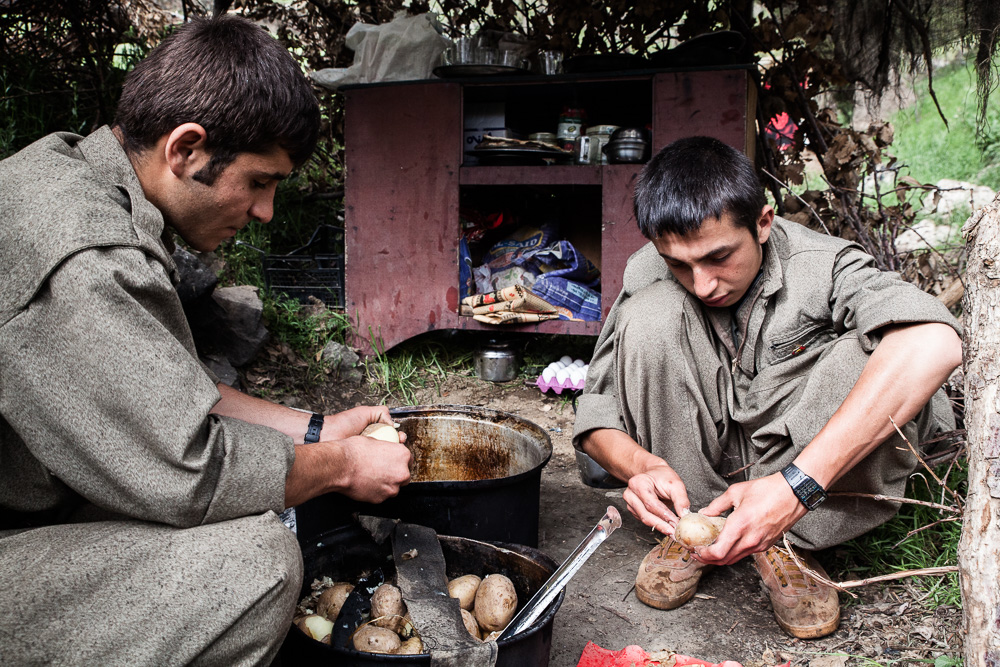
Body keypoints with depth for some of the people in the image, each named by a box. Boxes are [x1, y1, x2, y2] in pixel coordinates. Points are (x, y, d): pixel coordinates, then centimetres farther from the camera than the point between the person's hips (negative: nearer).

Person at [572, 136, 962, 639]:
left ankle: (786, 543, -13)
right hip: (692, 474, 1)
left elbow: (935, 343, -42)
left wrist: (796, 485, -50)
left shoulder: (822, 266, -22)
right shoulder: (646, 275, -12)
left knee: (870, 353, -29)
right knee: (651, 315, -23)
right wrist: (640, 466, -36)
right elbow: (596, 409, -11)